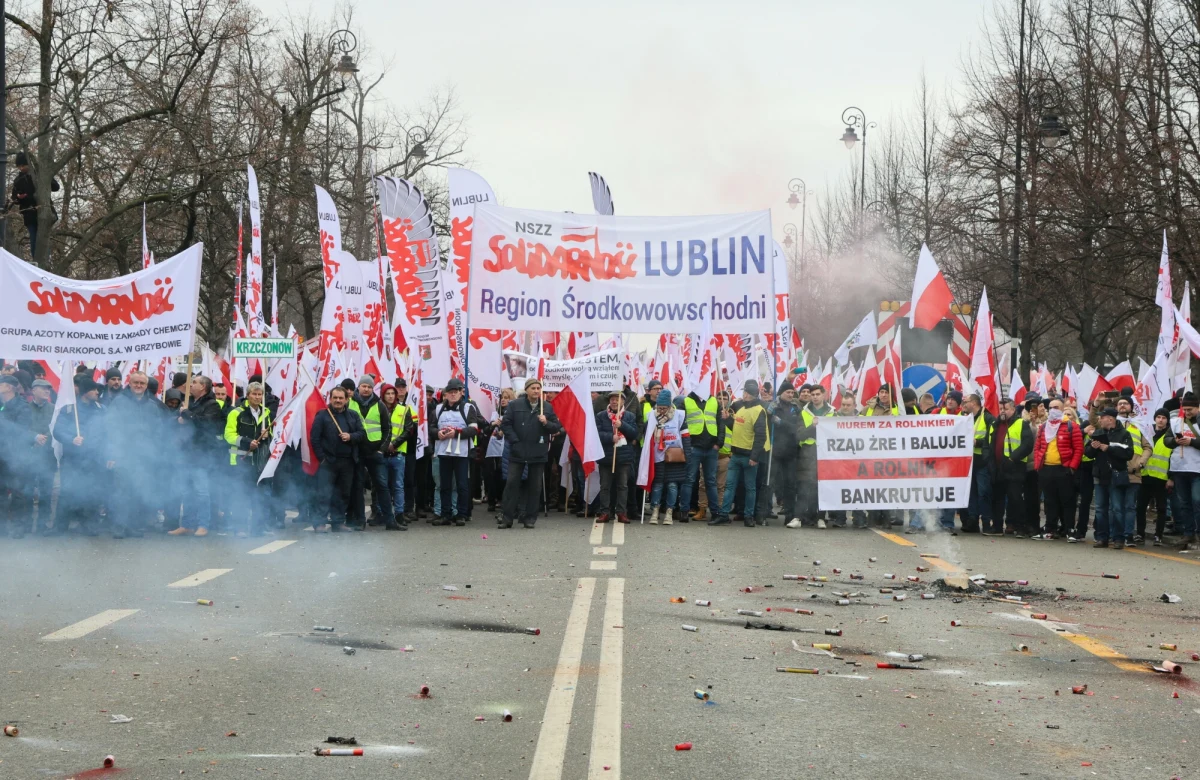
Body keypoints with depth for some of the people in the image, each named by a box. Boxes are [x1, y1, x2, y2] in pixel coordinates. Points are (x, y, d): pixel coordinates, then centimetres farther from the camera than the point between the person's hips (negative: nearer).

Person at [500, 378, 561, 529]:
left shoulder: (547, 408, 6)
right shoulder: (514, 405, 0)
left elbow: (557, 427, 7)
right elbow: (505, 424, -2)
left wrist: (546, 423, -13)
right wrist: (514, 441, -10)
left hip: (538, 453, 2)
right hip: (517, 452, -2)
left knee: (535, 486, 5)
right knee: (512, 483, -2)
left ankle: (530, 518, 12)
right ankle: (506, 517, 3)